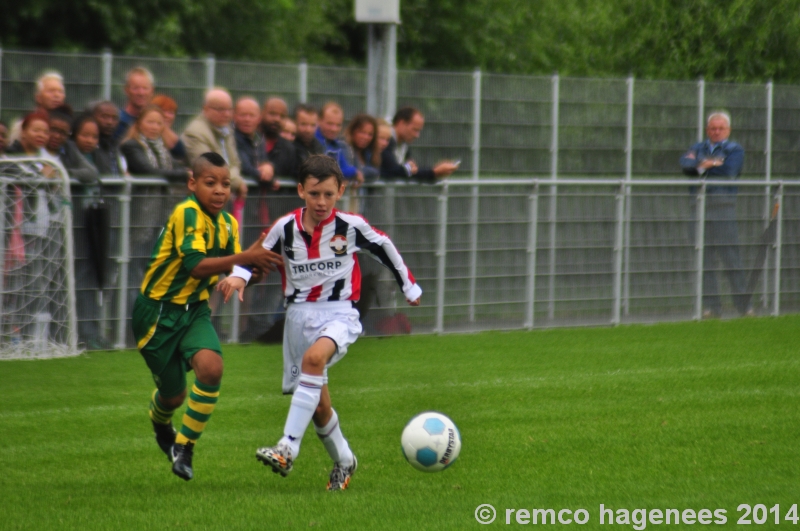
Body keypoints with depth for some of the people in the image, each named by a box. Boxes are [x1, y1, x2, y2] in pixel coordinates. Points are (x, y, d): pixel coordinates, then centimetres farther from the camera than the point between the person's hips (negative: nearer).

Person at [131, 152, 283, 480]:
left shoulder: (228, 224, 3)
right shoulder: (187, 214, -20)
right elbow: (196, 265, -30)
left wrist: (256, 269, -14)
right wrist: (244, 258, -37)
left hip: (195, 310, 5)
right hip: (158, 311, -5)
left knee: (211, 366, -24)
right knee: (173, 394, 5)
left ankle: (184, 446, -6)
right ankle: (160, 422, 45)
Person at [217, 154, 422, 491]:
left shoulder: (351, 227, -5)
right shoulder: (286, 228, -2)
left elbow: (383, 248, 11)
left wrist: (409, 286, 23)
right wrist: (240, 275, -13)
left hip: (339, 314, -3)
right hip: (299, 314, 3)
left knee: (314, 358, -34)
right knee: (318, 403, 7)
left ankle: (287, 449, -38)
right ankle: (343, 461, 34)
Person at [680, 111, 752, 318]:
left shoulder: (735, 150, 8)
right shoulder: (698, 148, 19)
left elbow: (727, 172, -10)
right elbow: (686, 164, 0)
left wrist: (700, 169, -1)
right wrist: (704, 165, -15)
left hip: (724, 208, -4)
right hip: (699, 207, 4)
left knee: (731, 258, -7)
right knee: (704, 260, 2)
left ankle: (744, 306, -2)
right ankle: (711, 306, 5)